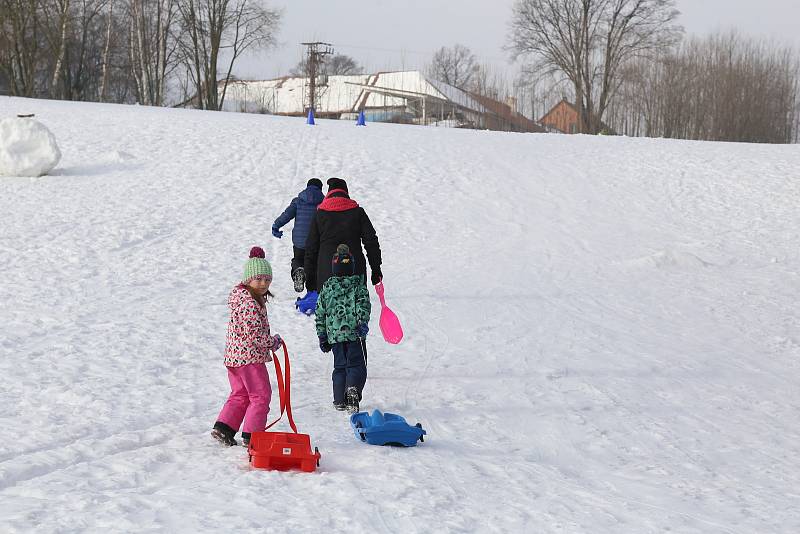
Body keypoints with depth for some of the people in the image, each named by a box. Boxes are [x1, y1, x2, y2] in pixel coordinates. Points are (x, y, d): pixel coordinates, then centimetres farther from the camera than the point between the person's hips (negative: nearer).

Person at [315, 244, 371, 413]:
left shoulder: (327, 287, 10)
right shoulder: (358, 285, 1)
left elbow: (320, 313, 12)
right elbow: (363, 304, -15)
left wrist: (322, 336, 17)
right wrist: (363, 322, -23)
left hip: (334, 334, 3)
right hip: (354, 334, -3)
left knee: (339, 366, 15)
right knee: (356, 365, 0)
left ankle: (340, 400, 13)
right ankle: (353, 389, -26)